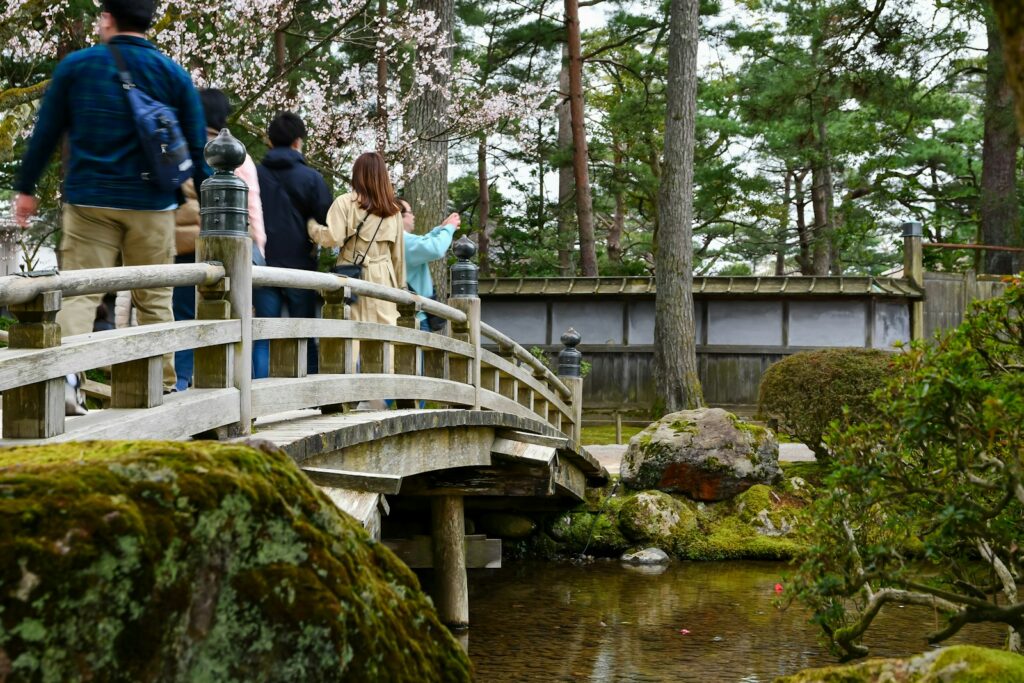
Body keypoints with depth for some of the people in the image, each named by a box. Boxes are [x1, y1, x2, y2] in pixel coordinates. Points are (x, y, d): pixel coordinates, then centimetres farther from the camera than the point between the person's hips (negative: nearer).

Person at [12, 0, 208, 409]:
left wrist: (25, 188, 15)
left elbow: (46, 133, 6)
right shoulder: (174, 75, 4)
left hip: (89, 201, 0)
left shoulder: (76, 66, 3)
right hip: (151, 205, 0)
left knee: (78, 294, -2)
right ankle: (163, 386, 12)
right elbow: (197, 147, 5)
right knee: (154, 299, 10)